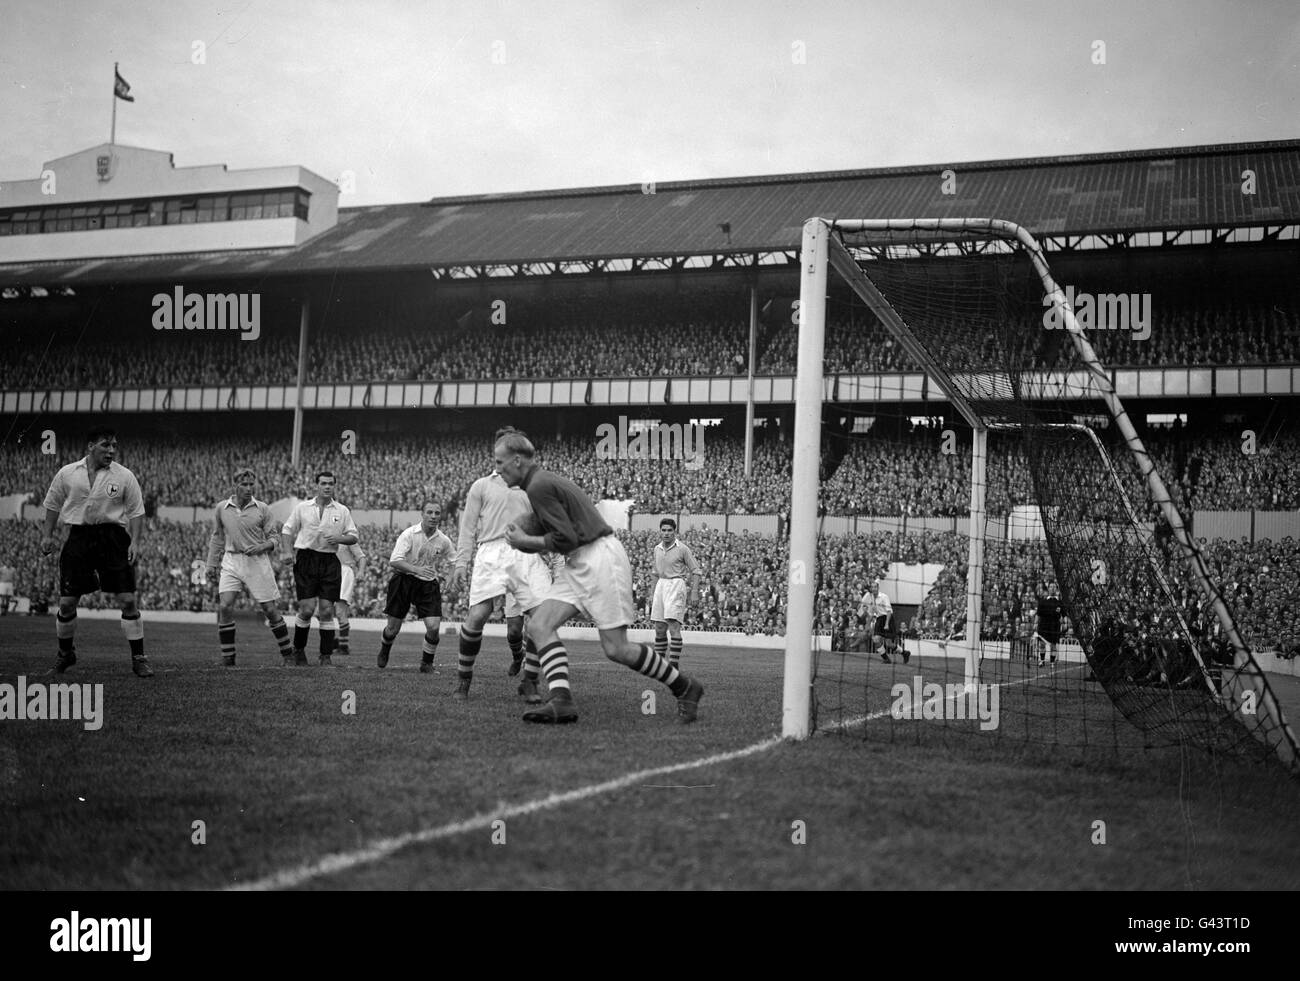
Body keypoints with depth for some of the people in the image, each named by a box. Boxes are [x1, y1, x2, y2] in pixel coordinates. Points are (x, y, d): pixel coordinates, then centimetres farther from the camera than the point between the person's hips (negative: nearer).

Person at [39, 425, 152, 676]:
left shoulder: (124, 476, -1)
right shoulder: (67, 474, 3)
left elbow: (136, 511, 3)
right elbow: (52, 505, 16)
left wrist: (134, 542, -7)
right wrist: (48, 535, 12)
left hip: (113, 537, -1)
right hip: (78, 537, 1)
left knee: (127, 600, -7)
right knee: (66, 602, 2)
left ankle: (138, 658, 2)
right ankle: (65, 653, 27)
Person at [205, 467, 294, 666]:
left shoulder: (262, 509, 1)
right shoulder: (222, 508, 6)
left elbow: (273, 537, 5)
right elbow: (217, 537, 17)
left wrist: (261, 547, -14)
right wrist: (212, 564, 15)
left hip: (257, 562, -1)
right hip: (231, 562, 1)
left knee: (270, 609, 0)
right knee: (225, 606, -13)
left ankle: (288, 652, 15)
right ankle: (227, 657, -3)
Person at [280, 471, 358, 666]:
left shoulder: (342, 511, 10)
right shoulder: (302, 508, 8)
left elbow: (353, 536, 11)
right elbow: (287, 530, 12)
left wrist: (339, 538, -10)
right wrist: (288, 551, -3)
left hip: (330, 562, 1)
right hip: (305, 560, -1)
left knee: (326, 611, -3)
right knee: (306, 610, -8)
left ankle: (326, 657, 4)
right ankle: (298, 650, 13)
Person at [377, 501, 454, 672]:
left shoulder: (444, 541, -1)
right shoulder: (409, 534, -13)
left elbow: (445, 566, 19)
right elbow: (394, 561, -22)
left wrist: (437, 579, 8)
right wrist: (416, 569, -34)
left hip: (428, 584, 2)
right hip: (404, 580, -2)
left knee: (434, 626, -14)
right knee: (393, 628, 5)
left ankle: (427, 663, 10)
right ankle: (384, 651, 40)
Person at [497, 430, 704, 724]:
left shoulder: (539, 487, -14)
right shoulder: (543, 482, 17)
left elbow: (566, 538, -18)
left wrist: (526, 541, -6)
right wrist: (520, 537, 2)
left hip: (600, 559, -10)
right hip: (579, 565, 10)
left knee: (616, 649, -8)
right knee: (539, 625, -4)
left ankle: (684, 687, 7)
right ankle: (561, 700, -13)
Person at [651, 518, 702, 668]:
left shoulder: (682, 549, -6)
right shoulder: (657, 549, 12)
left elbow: (696, 571, -4)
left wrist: (694, 593, -12)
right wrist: (653, 595, 21)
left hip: (676, 585, -6)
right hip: (660, 585, 6)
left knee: (674, 628, -14)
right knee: (659, 629, 6)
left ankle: (674, 666, -14)